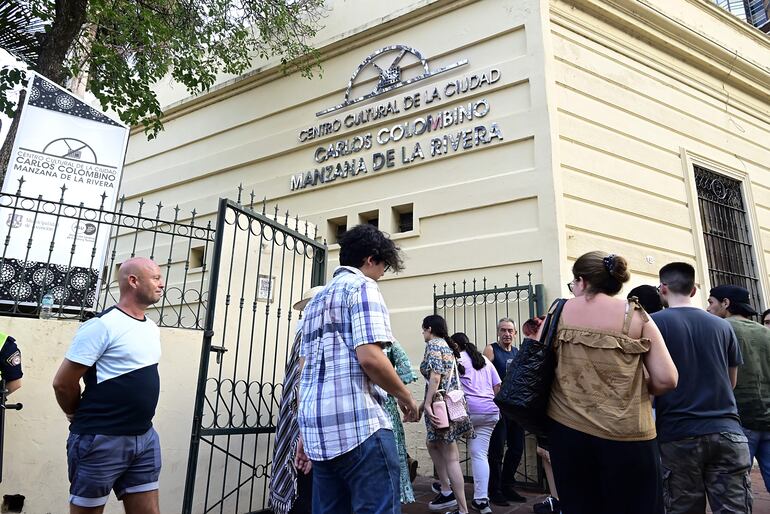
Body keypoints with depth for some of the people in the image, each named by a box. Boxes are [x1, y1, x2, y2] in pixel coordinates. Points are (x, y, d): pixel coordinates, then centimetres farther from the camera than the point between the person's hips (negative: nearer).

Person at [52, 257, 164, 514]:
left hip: (145, 437, 7)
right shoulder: (103, 325, -15)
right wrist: (84, 417, 3)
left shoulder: (152, 328, 10)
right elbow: (63, 382, -13)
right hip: (101, 439, -7)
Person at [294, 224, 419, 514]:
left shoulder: (316, 300, 22)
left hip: (318, 426, 9)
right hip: (359, 423, -9)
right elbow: (369, 357, -17)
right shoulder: (362, 286, -4)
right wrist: (405, 397, -2)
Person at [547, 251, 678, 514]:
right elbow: (666, 379, -6)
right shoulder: (635, 316, -1)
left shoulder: (559, 312, 2)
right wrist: (636, 392, 12)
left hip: (568, 431, 2)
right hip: (626, 437, -1)